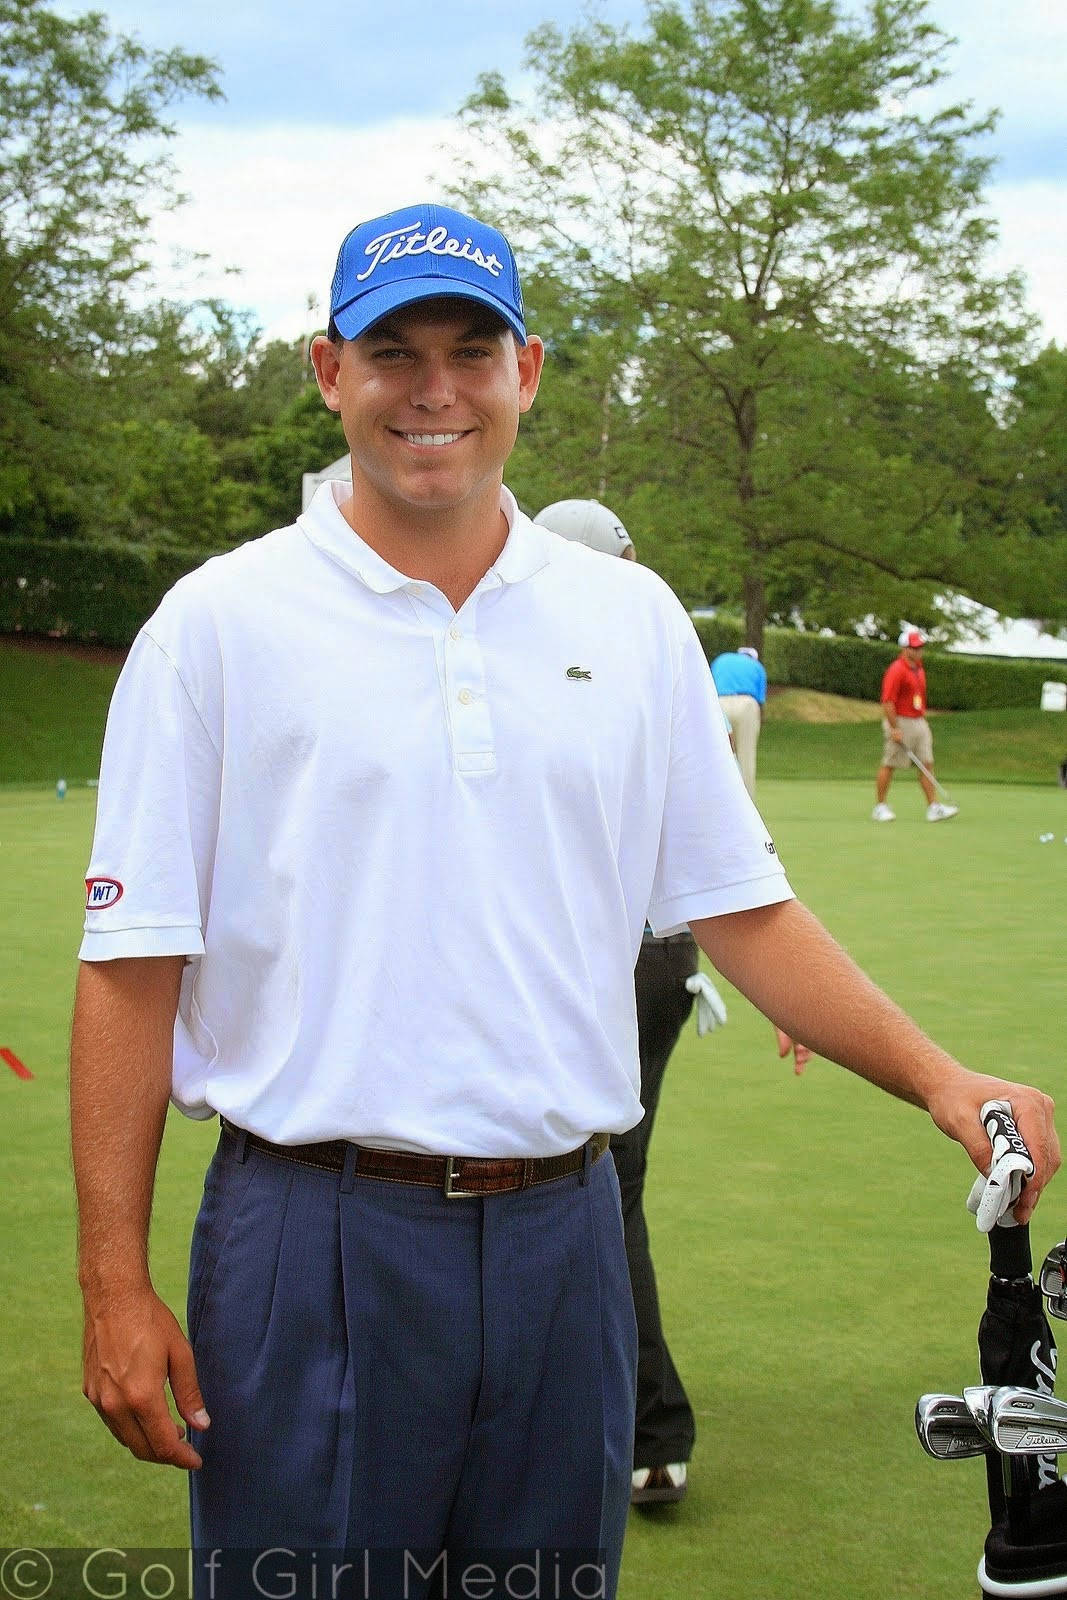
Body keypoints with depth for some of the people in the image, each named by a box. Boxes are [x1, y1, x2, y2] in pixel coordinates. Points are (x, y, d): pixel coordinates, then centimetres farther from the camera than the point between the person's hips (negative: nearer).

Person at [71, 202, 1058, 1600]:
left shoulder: (633, 620, 8)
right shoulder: (218, 622, -2)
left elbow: (740, 906, 10)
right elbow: (136, 964, -4)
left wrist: (939, 1079, -2)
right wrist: (115, 1283, -8)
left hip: (562, 1234, 3)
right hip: (317, 1241, -3)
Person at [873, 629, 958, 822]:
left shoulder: (919, 668, 13)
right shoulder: (896, 670, -14)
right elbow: (887, 701, -18)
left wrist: (924, 722, 20)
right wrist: (894, 729, -22)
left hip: (919, 722, 8)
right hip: (900, 723, -8)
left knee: (927, 764, 1)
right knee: (890, 765, -1)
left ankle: (934, 808, -1)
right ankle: (880, 807, 8)